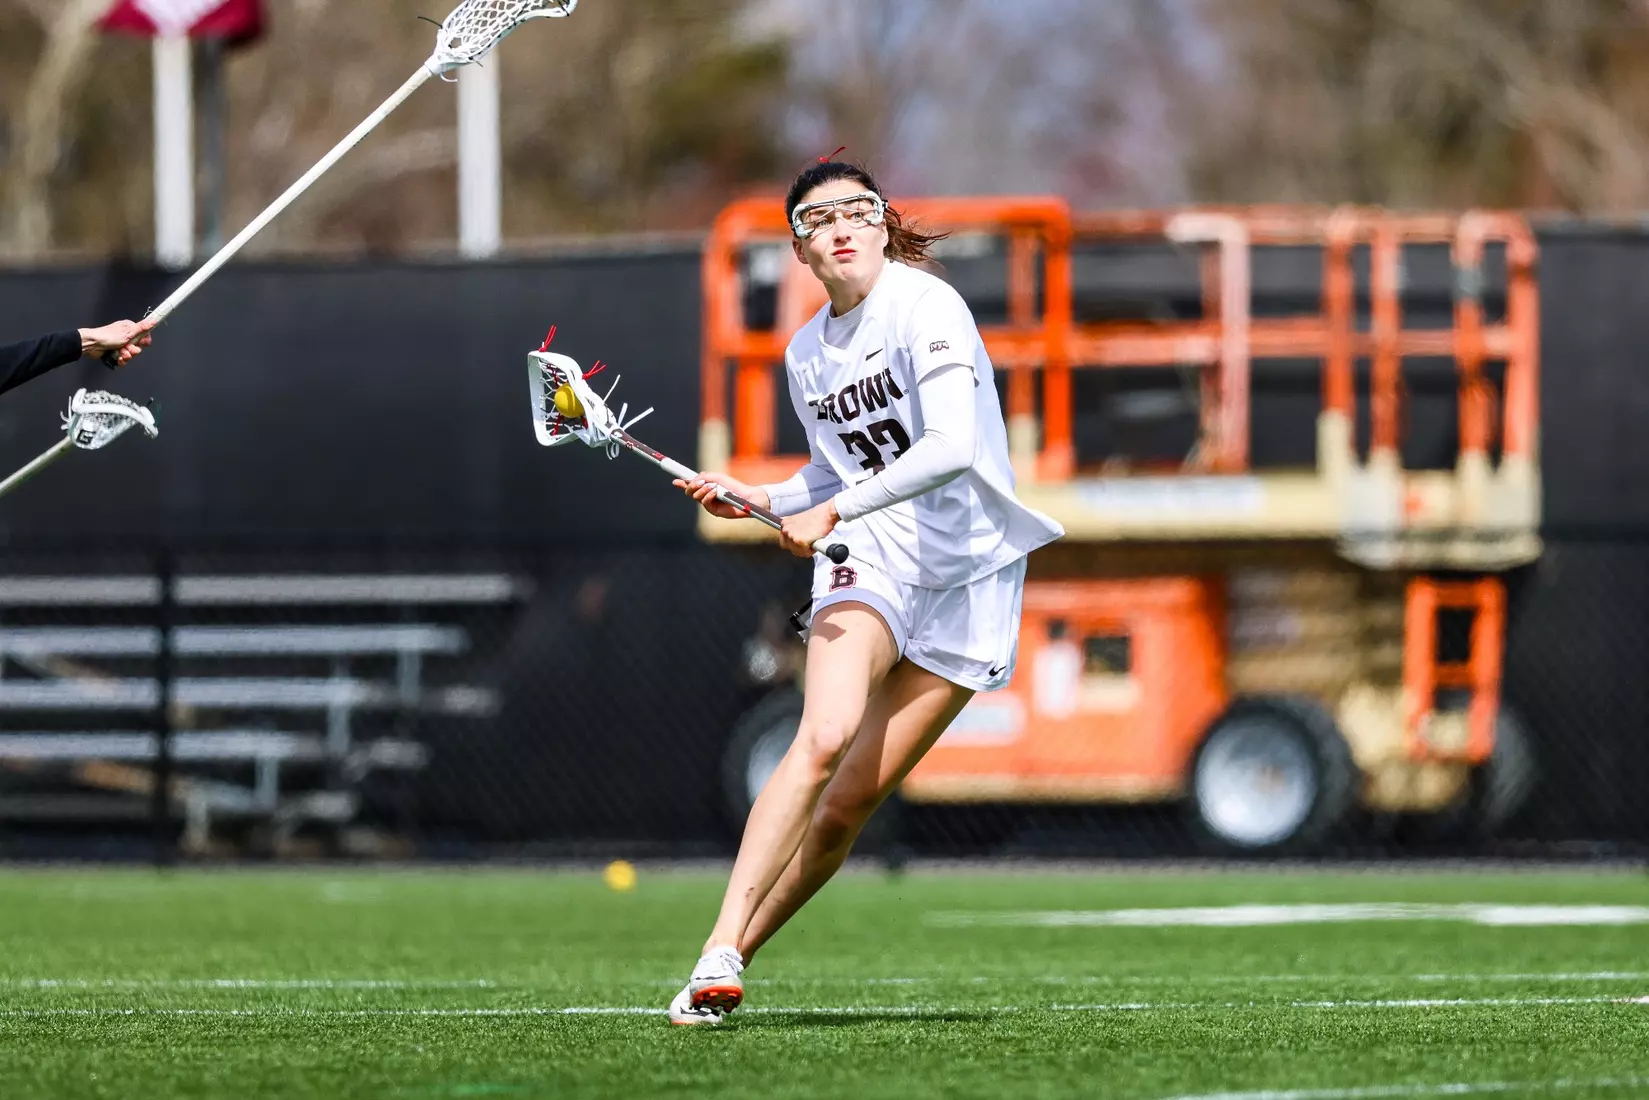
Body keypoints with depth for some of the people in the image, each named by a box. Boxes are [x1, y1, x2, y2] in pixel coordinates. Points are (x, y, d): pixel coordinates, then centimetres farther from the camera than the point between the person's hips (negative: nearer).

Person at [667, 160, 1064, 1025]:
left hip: (969, 573, -3)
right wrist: (759, 499, 4)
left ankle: (737, 954, 12)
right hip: (868, 560, 3)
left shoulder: (925, 306, -12)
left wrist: (831, 512, -24)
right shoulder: (805, 353, 10)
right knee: (823, 737, -26)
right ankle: (720, 951, -30)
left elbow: (952, 447, -25)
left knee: (851, 801, -5)